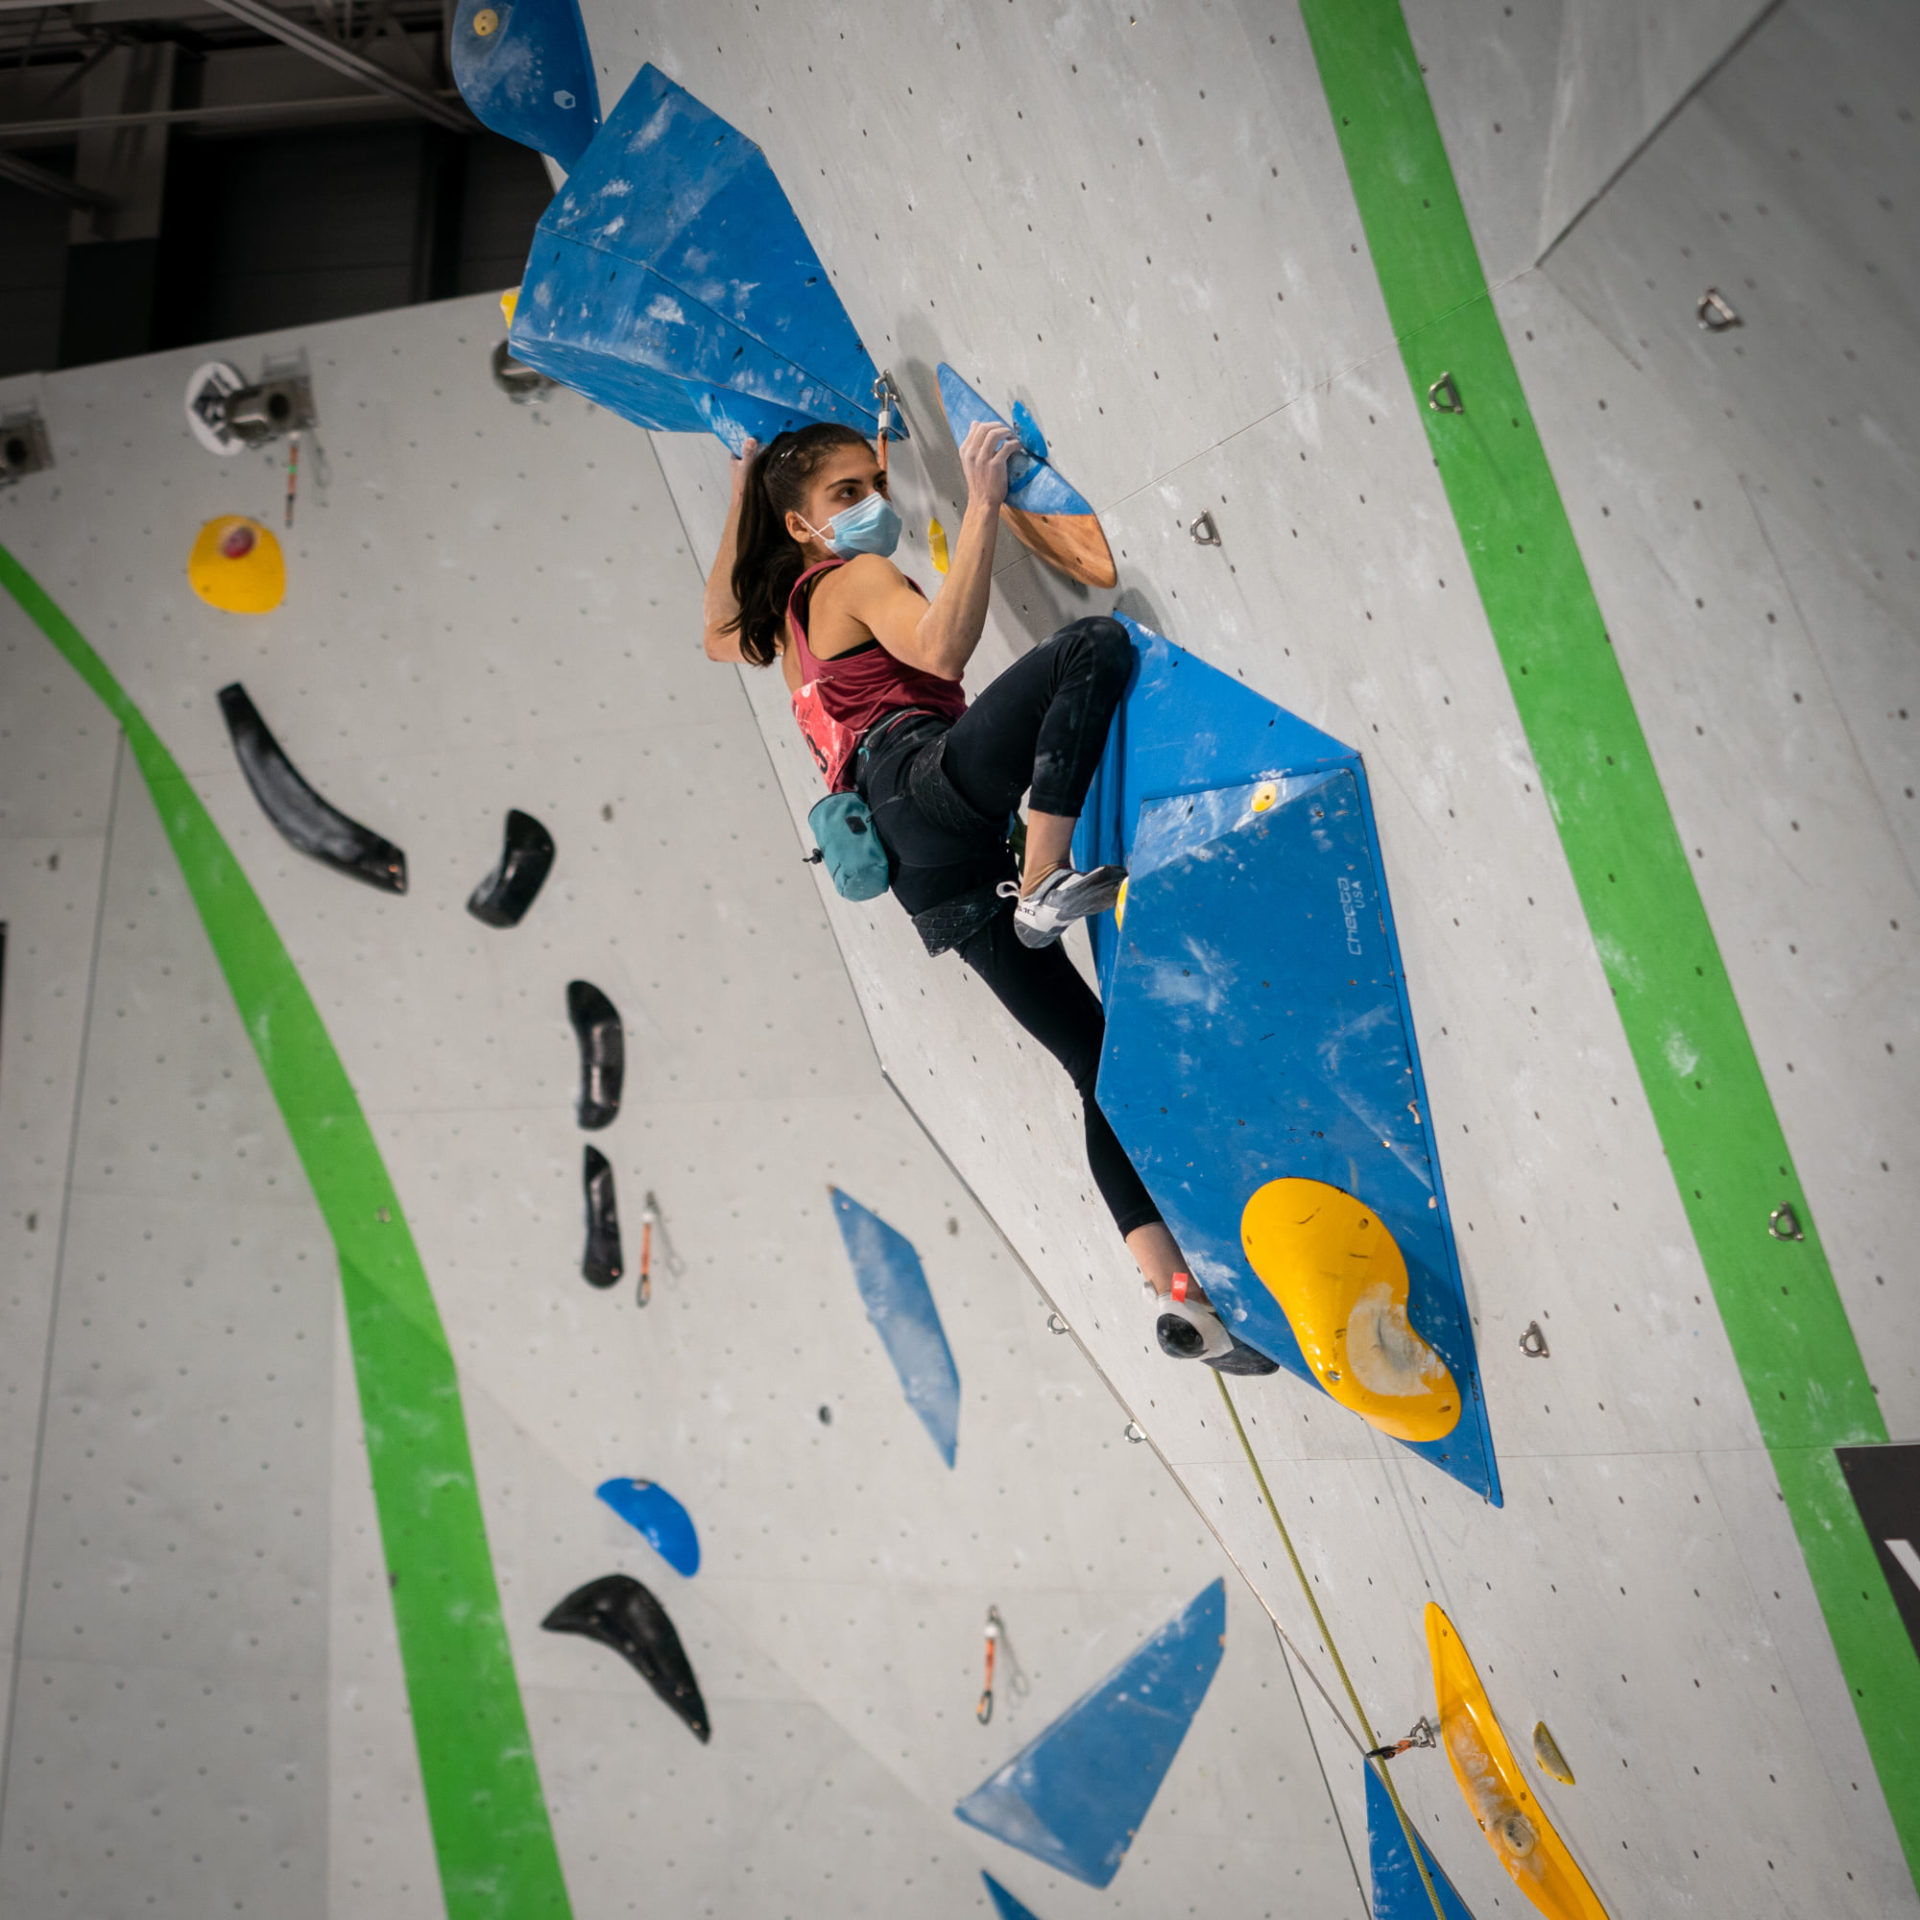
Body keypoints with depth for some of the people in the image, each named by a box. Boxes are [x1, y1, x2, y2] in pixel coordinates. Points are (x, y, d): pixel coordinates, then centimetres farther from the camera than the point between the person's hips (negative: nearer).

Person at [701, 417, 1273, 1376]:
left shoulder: (785, 616, 33)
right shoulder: (857, 579, 11)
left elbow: (719, 632, 56)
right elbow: (942, 649, -11)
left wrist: (739, 497, 52)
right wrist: (983, 504, -9)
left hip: (928, 870, 8)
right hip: (928, 777, -8)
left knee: (1103, 1062, 4)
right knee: (1098, 643, -23)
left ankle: (1178, 1292, 0)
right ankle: (1045, 885, -29)